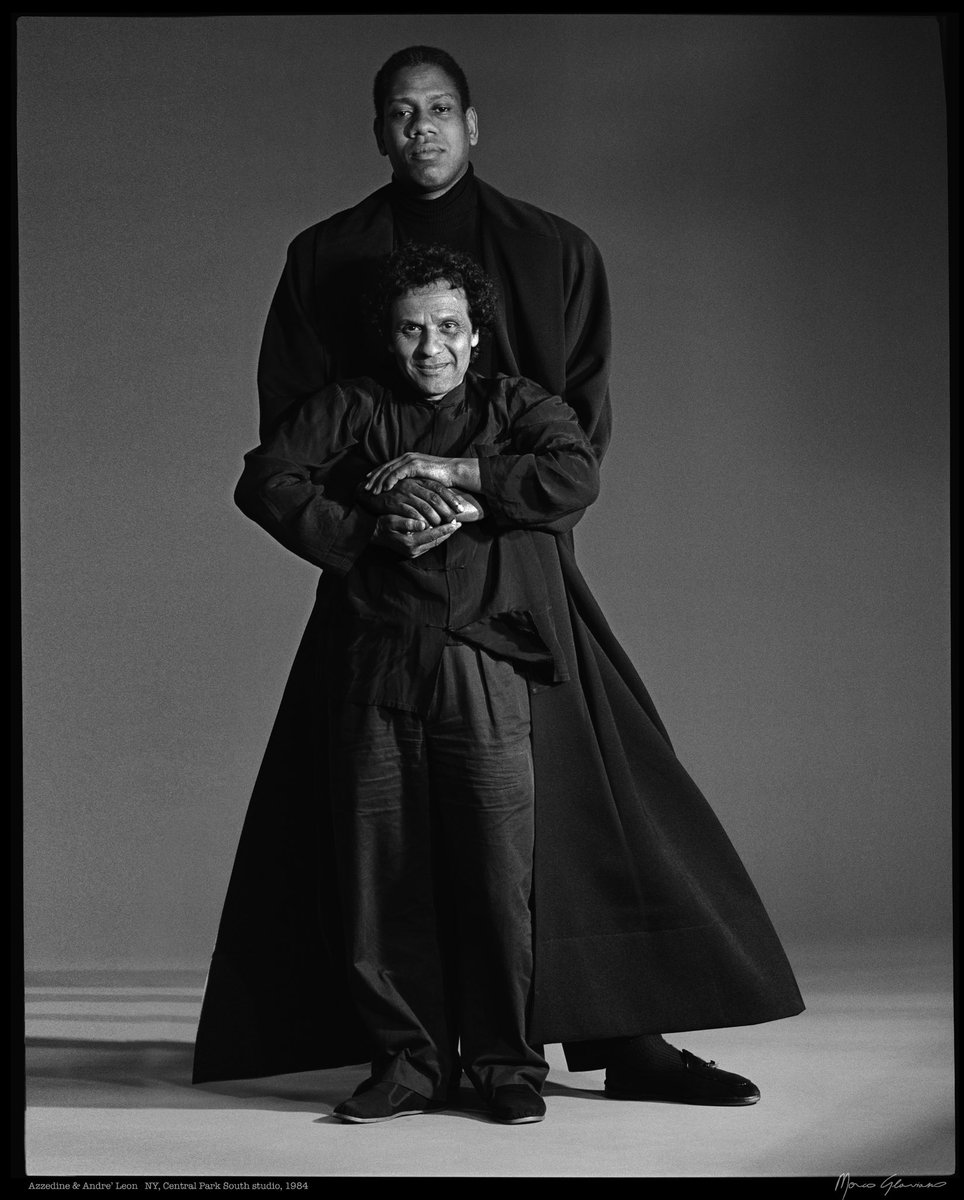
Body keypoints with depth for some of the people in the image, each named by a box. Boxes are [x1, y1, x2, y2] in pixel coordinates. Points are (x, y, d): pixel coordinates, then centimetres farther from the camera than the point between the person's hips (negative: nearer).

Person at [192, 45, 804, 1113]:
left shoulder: (555, 253, 12)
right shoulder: (324, 259, 11)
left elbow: (583, 422, 4)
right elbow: (290, 425, 5)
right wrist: (372, 512, -14)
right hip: (382, 562, 0)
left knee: (579, 783, -7)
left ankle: (626, 1036, -4)